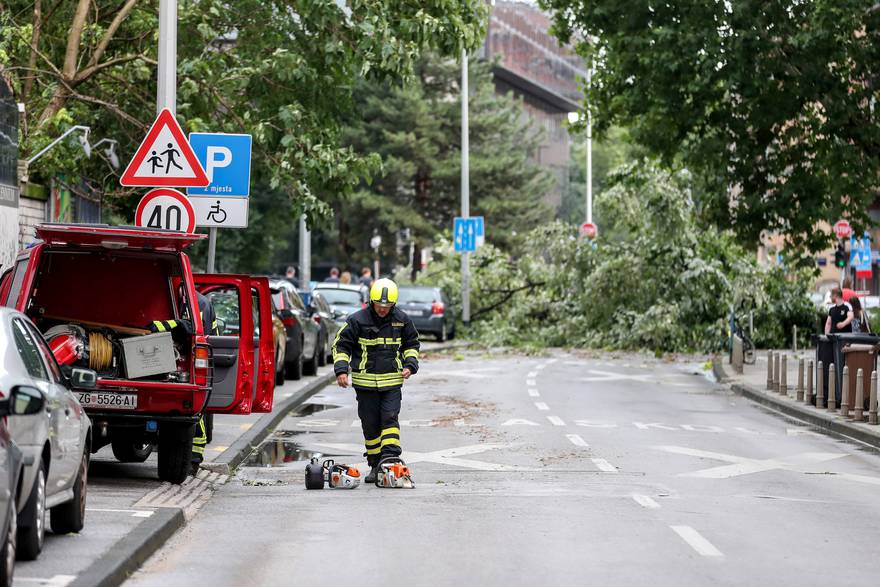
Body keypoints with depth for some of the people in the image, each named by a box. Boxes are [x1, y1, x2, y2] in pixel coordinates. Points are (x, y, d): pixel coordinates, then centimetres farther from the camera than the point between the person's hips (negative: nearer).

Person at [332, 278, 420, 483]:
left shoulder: (402, 320, 1)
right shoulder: (357, 320, -6)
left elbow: (411, 344, 18)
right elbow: (341, 345, 1)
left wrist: (410, 365, 2)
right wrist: (341, 370, -11)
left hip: (392, 382, 0)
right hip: (365, 382, 0)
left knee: (390, 418, -13)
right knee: (370, 425, 5)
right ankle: (375, 465, 14)